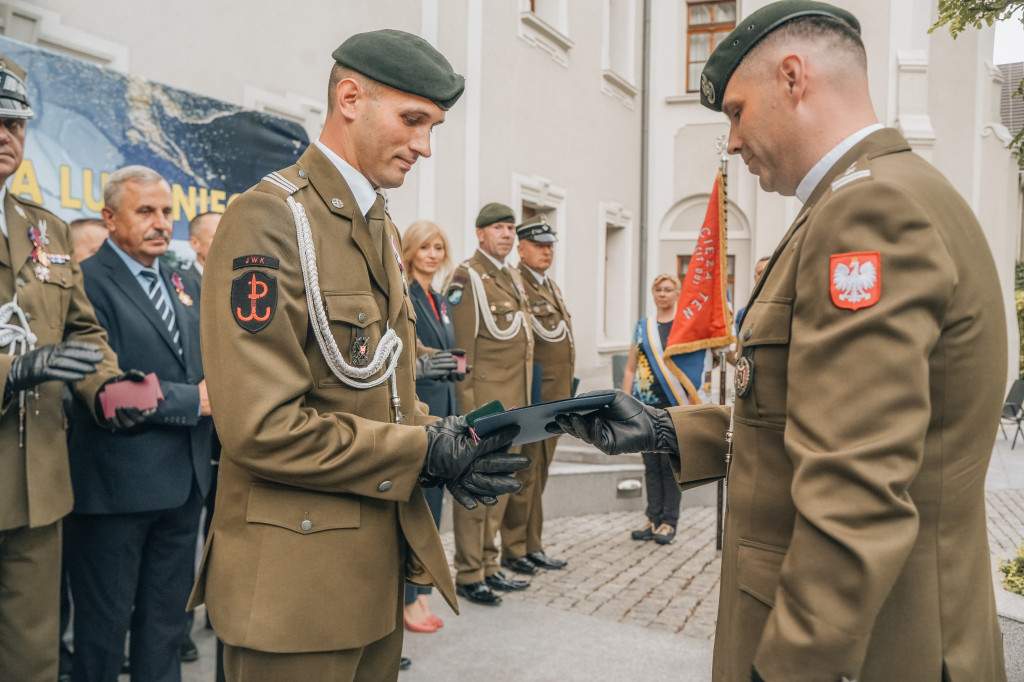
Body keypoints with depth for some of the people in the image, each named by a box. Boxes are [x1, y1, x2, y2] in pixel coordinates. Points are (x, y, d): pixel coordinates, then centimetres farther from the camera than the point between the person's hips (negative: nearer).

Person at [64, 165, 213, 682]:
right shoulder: (88, 282, -12)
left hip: (183, 481, 7)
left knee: (166, 620, 19)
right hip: (118, 484, -7)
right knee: (104, 625, 9)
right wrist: (194, 401, -18)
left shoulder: (181, 282, 13)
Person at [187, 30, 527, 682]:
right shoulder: (269, 219, -16)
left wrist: (446, 439, -3)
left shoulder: (383, 230, 14)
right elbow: (263, 427, -23)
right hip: (299, 579, -8)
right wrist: (424, 454, -18)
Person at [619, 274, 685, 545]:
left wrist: (692, 405, -10)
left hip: (674, 406, -3)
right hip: (645, 406, 4)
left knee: (671, 464, 0)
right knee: (651, 465, 8)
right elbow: (630, 368, 13)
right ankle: (653, 519, 17)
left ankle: (669, 521, 9)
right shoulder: (642, 326, 12)